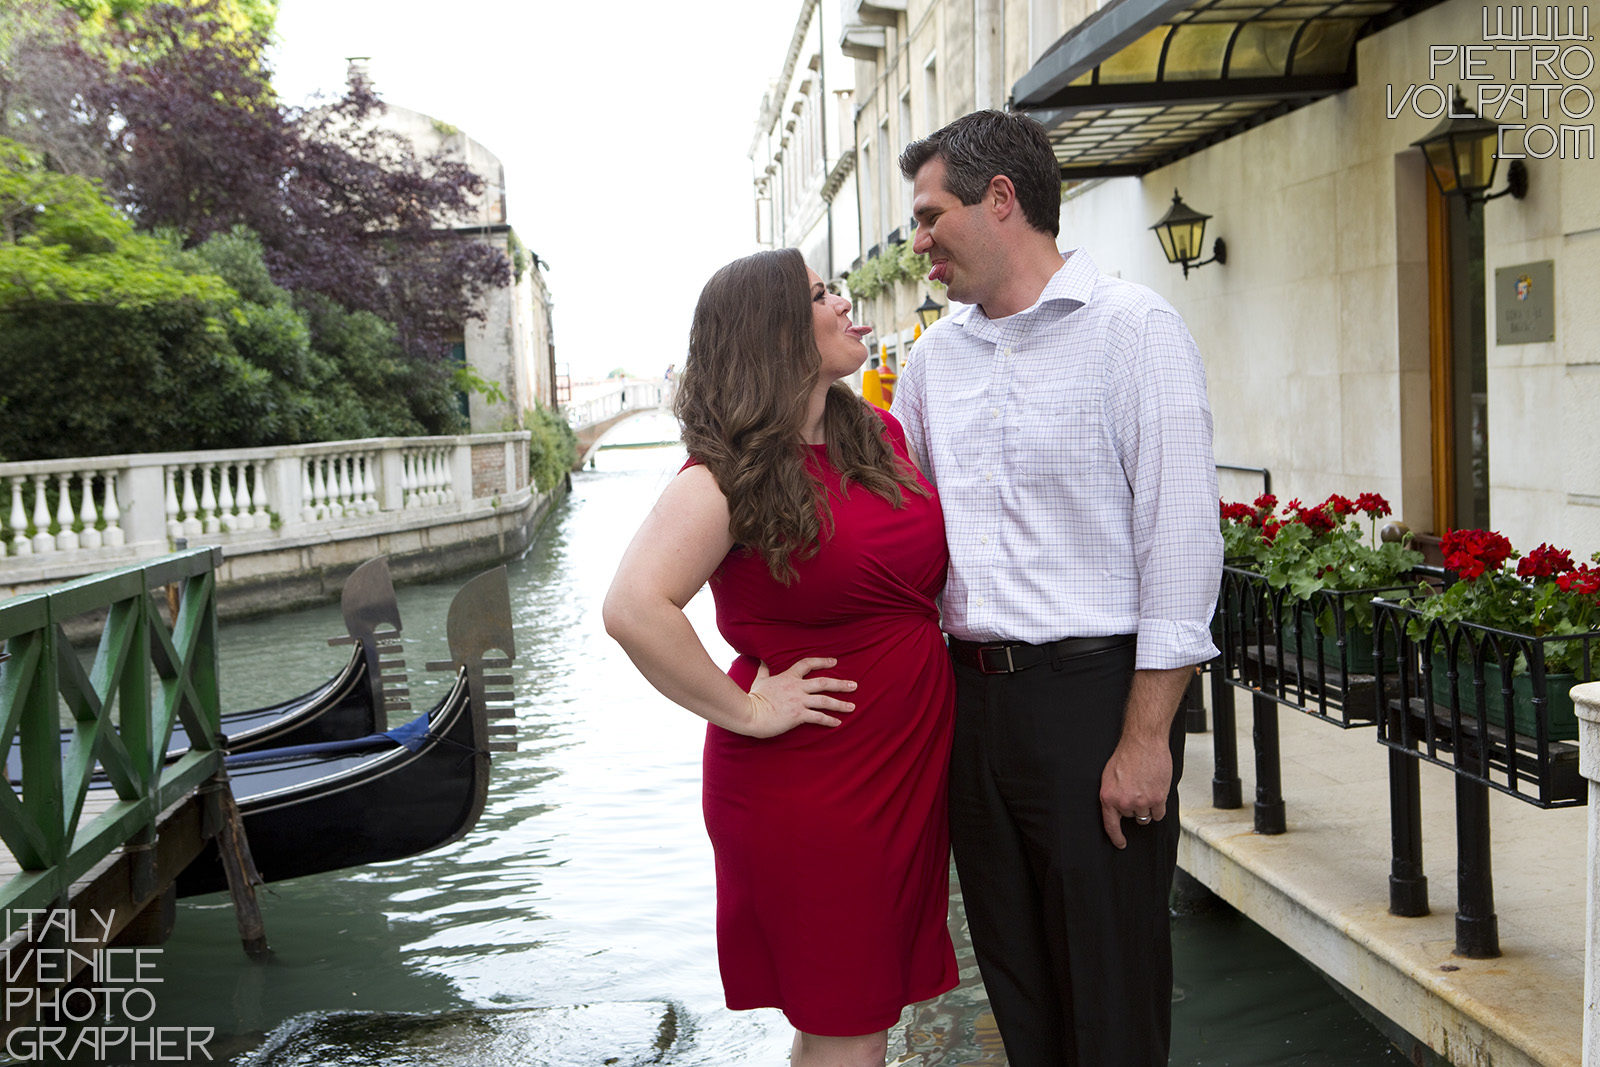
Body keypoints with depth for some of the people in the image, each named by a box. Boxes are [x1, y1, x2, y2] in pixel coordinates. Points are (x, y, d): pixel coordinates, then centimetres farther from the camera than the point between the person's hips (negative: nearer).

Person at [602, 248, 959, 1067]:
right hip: (807, 778, -7)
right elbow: (633, 609, -28)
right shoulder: (730, 476, -15)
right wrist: (745, 711, -21)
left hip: (913, 756, 7)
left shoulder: (881, 435, 7)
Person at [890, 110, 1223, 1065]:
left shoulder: (1133, 328, -7)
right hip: (974, 692, 6)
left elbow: (1181, 539, -13)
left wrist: (1146, 737, -16)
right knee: (1015, 981, 17)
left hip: (1093, 693, -6)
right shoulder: (936, 355, 13)